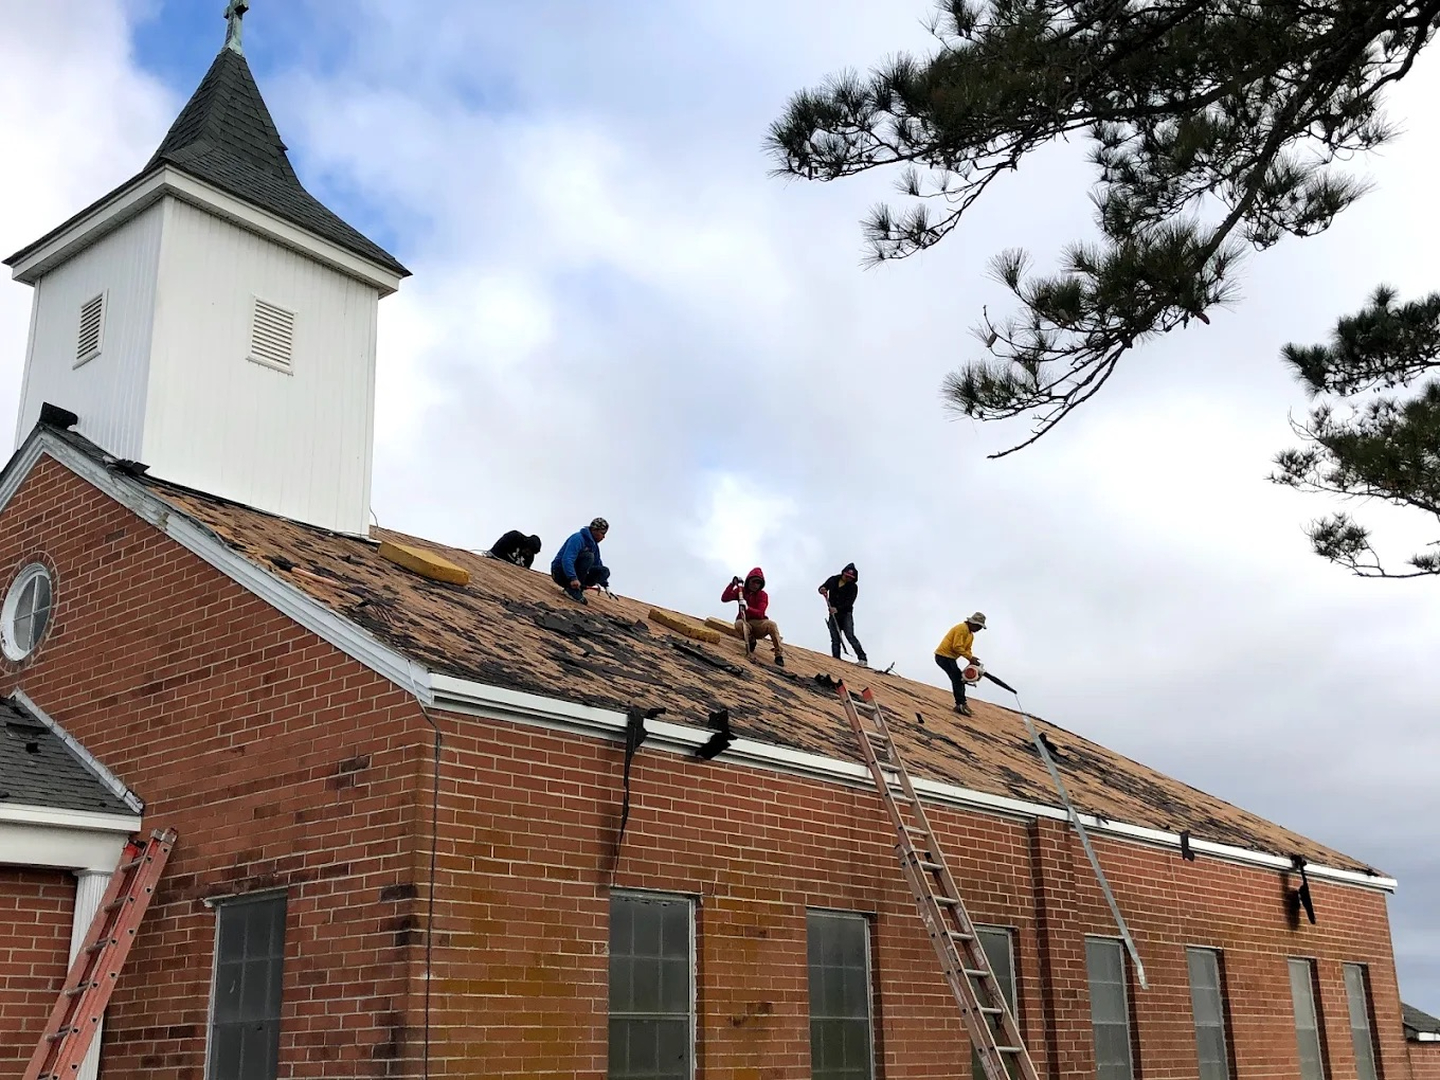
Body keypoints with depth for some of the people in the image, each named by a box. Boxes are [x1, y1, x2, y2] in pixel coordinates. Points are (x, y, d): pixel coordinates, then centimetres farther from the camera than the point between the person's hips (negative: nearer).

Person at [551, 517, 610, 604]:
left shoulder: (594, 545, 11)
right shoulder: (578, 538, -18)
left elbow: (598, 564, 23)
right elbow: (566, 559, -32)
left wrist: (605, 585, 17)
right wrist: (573, 579, -45)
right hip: (560, 572, -9)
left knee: (605, 571, -5)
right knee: (588, 556, -29)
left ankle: (578, 588, -8)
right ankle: (572, 590, -27)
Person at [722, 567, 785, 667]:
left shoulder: (762, 595, -2)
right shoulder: (741, 590, 4)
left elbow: (760, 614, -16)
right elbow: (724, 599, -8)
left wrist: (747, 608, -34)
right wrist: (732, 584, -19)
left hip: (758, 623, -1)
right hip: (745, 622, 1)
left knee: (771, 624, -34)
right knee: (739, 624, -37)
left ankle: (779, 654, -30)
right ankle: (751, 641, -8)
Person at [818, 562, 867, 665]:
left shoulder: (853, 587, -6)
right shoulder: (833, 580, 5)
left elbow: (849, 602, -16)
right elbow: (822, 588, 15)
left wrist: (838, 609, -30)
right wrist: (822, 590, -11)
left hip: (846, 614, -4)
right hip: (833, 615, 4)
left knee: (850, 636, -15)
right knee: (835, 640, 1)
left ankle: (862, 659, -17)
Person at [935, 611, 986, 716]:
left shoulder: (971, 635, 17)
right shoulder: (962, 629, -16)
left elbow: (968, 649, 12)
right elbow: (957, 647, -22)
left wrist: (973, 661, -8)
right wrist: (970, 657, -20)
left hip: (949, 658, 11)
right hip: (943, 656, -11)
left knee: (959, 679, 9)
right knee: (957, 679, -14)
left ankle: (961, 704, 11)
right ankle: (961, 704, -15)